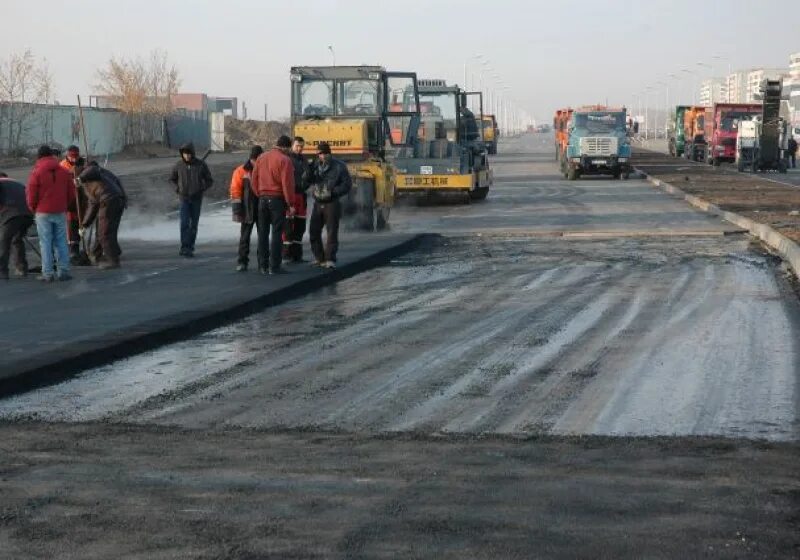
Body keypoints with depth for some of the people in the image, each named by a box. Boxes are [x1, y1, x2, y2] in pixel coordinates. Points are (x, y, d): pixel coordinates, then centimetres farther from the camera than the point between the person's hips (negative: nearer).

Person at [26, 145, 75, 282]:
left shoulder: (37, 173, -8)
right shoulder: (64, 172, 4)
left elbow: (31, 194, -7)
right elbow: (71, 193, 7)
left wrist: (33, 209, 10)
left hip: (43, 213, -3)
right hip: (60, 213, 3)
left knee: (45, 243, 1)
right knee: (61, 242, 9)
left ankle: (47, 273, -1)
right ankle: (64, 271, 5)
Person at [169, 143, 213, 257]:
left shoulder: (201, 165, -4)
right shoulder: (179, 166, -2)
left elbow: (209, 181, 6)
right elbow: (172, 179, 16)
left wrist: (201, 189, -7)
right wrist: (177, 189, 2)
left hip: (196, 199, 1)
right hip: (184, 198, -1)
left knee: (194, 224, 5)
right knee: (184, 223, -13)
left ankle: (190, 247, 13)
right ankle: (184, 247, -15)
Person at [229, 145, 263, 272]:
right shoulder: (241, 171, -3)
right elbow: (235, 191, -6)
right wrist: (237, 210, -12)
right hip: (248, 211, -3)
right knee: (245, 236, 0)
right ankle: (242, 262, 3)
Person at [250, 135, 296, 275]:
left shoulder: (261, 158, 9)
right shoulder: (284, 160, -11)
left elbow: (254, 180, 10)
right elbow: (287, 184, -15)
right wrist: (291, 204, -10)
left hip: (262, 199, 6)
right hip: (277, 199, -6)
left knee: (263, 233, 10)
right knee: (276, 233, -2)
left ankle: (263, 265, 12)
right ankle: (274, 266, -4)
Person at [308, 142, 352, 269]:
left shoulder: (339, 166, -3)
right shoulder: (315, 165, 7)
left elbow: (347, 184, -6)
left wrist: (333, 192, -16)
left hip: (332, 204, -4)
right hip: (318, 204, 4)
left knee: (332, 232, -5)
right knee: (314, 231, 5)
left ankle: (330, 260, -3)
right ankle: (319, 258, 17)